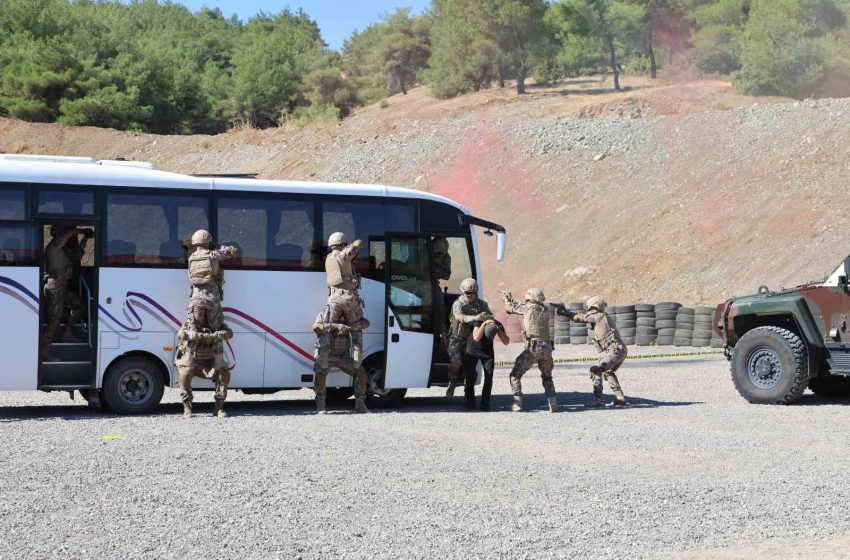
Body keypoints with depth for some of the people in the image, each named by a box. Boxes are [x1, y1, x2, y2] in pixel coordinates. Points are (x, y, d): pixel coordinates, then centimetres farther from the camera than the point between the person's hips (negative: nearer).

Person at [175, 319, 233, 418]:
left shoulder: (218, 325, -4)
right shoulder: (189, 323, -12)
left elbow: (229, 333, -23)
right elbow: (181, 334, -34)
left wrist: (217, 335, -45)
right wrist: (201, 336, -47)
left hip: (209, 365, 2)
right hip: (190, 363, -2)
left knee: (225, 373, -23)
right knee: (185, 374, -33)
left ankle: (219, 407, -11)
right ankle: (187, 408, -19)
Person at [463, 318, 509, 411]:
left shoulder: (498, 325, -22)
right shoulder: (479, 322, -30)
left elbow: (506, 342, -27)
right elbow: (476, 338, -43)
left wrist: (499, 330, -38)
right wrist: (484, 324, -47)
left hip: (487, 352, 2)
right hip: (473, 350, -2)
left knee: (489, 377, -11)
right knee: (470, 375, -10)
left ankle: (485, 403, -2)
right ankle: (470, 402, 5)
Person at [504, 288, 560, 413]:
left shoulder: (528, 308, -1)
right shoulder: (545, 310, 15)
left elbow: (510, 308, 13)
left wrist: (507, 299, 34)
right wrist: (512, 299, 38)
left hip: (533, 347, -5)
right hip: (547, 347, 5)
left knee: (515, 375, 8)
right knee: (547, 377, 24)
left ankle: (517, 404, -2)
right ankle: (553, 404, 8)